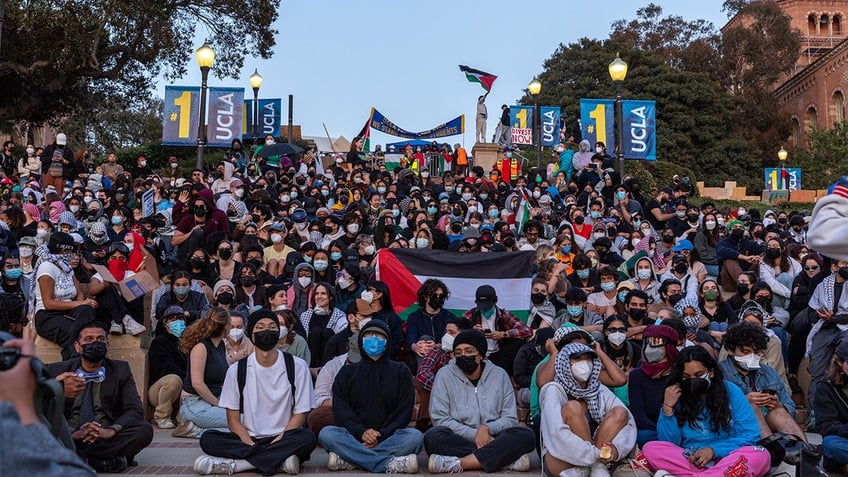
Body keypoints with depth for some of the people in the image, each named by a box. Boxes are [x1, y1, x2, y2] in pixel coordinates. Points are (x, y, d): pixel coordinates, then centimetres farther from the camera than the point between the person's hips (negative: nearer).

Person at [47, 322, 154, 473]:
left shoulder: (121, 370, 8)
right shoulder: (57, 371, 6)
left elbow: (135, 410, -1)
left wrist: (110, 431, -22)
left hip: (105, 439, 1)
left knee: (145, 430, -27)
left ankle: (76, 458, -22)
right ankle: (105, 460, -26)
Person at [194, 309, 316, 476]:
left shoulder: (297, 367, 1)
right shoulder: (237, 370, 4)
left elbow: (300, 414, 1)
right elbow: (233, 420, 2)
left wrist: (279, 441, -16)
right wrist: (250, 445, -17)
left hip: (282, 439, -1)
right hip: (248, 440, 1)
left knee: (307, 438, -33)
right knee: (208, 439, -24)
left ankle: (233, 463, -29)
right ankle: (279, 459, -30)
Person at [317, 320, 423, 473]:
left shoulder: (400, 371, 14)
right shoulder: (347, 372, 16)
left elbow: (404, 411, 4)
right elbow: (340, 410, 4)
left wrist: (382, 435, -12)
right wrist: (361, 432, -15)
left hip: (389, 437, 0)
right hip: (354, 435, 1)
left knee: (414, 436, -31)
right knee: (327, 433, -29)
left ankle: (350, 460, -34)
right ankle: (390, 464, -36)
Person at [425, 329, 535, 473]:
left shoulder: (499, 375, 6)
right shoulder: (444, 375, 1)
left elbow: (510, 419, 5)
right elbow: (440, 418, -6)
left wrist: (486, 428, -16)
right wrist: (474, 434, -17)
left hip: (491, 438, 2)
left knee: (526, 435, -26)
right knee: (433, 436, -34)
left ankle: (456, 464, -32)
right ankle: (507, 458, -30)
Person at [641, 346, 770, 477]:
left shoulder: (731, 391, 2)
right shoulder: (677, 397, 4)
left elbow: (750, 435, -2)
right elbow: (669, 443, 1)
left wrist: (713, 450, -13)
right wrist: (668, 408, -10)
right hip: (689, 461, 1)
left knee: (760, 456, -30)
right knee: (650, 448, -24)